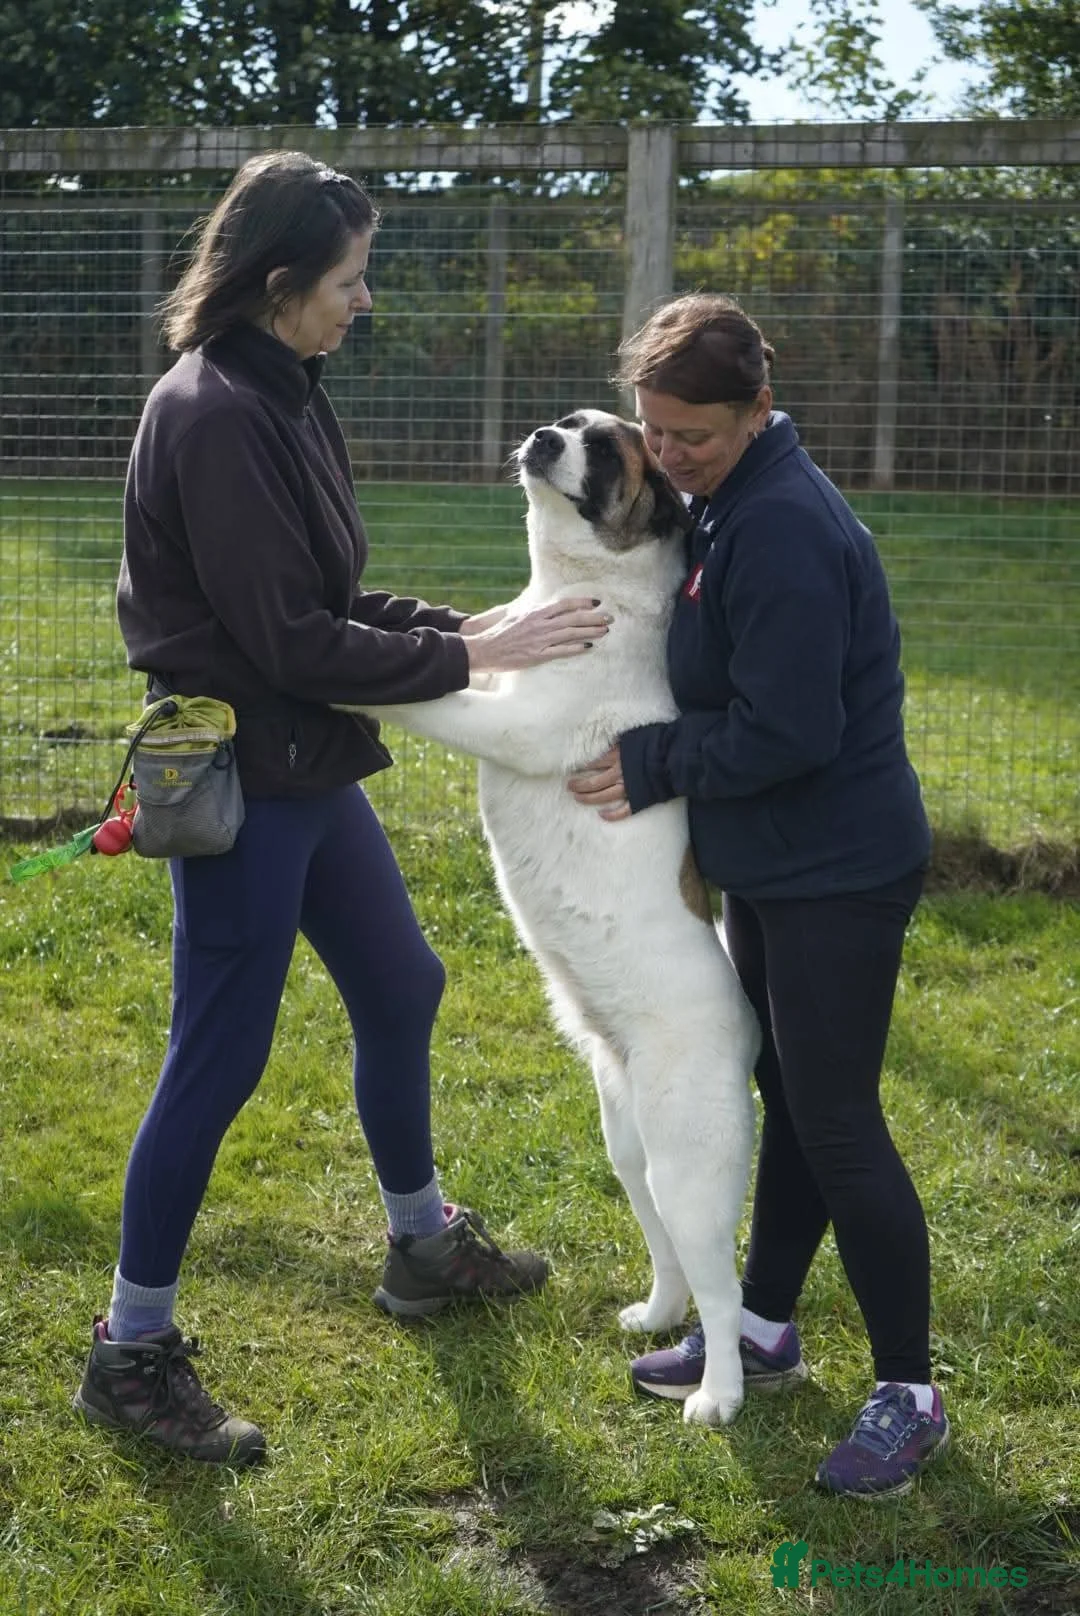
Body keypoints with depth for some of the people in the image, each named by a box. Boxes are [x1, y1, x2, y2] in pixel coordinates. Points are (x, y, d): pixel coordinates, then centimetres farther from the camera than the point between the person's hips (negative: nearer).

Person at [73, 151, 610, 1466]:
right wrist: (469, 657, -16)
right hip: (239, 784, -10)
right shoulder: (212, 416, -21)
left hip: (308, 769, 10)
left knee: (399, 992, 21)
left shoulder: (283, 398, 8)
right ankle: (132, 1353, 14)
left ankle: (424, 1245, 42)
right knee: (219, 1061, -1)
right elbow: (287, 639, -22)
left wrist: (466, 626, 1)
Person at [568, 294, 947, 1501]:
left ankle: (908, 1393, 10)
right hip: (773, 863, 10)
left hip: (838, 874, -10)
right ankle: (765, 1329, 33)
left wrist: (650, 765, -14)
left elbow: (787, 731, -26)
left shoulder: (783, 529, -24)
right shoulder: (729, 507, 7)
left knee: (837, 1122, -3)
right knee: (787, 1097, 19)